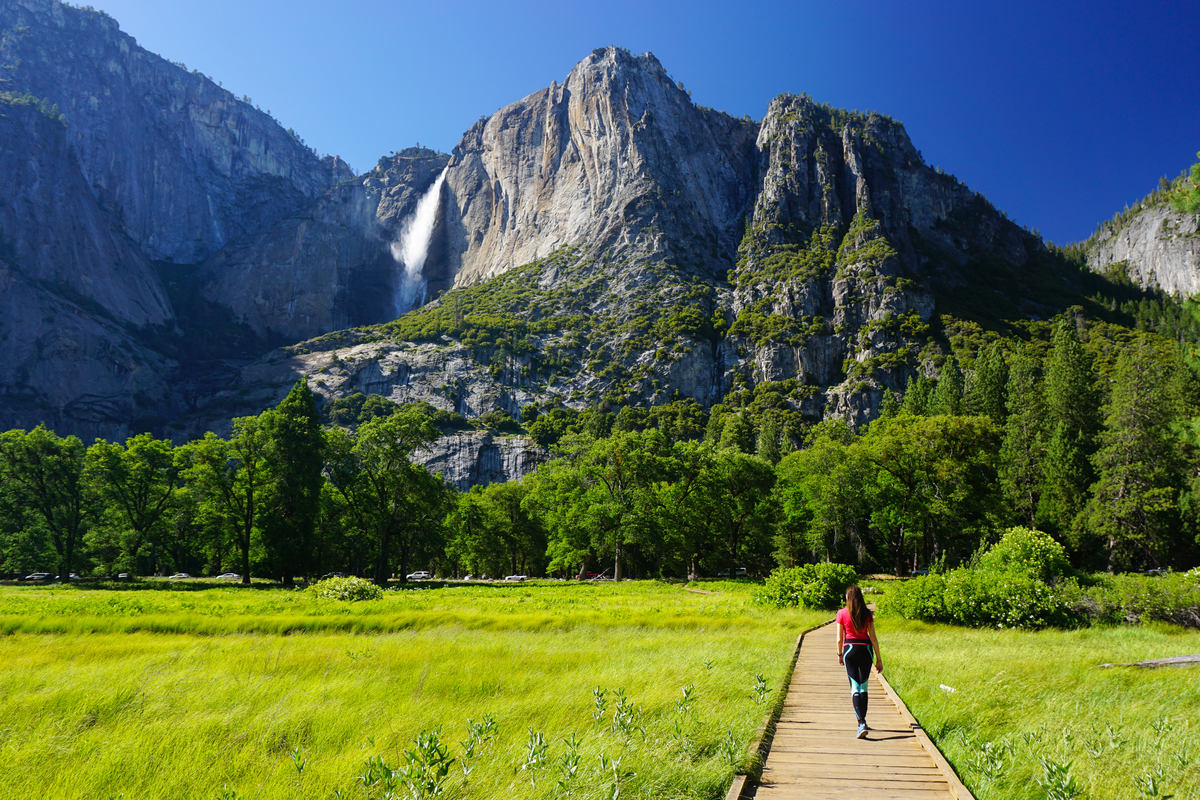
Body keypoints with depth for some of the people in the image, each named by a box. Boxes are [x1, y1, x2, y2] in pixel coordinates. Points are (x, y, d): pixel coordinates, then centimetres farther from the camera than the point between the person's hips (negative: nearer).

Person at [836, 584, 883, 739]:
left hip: (849, 650, -2)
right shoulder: (867, 614, 0)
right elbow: (873, 638, -1)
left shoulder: (842, 613, -3)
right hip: (866, 649, 2)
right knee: (863, 686, 16)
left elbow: (839, 639, 0)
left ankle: (861, 722, -17)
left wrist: (839, 655, 15)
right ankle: (862, 720, 25)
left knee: (855, 687, -3)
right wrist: (879, 658, 5)